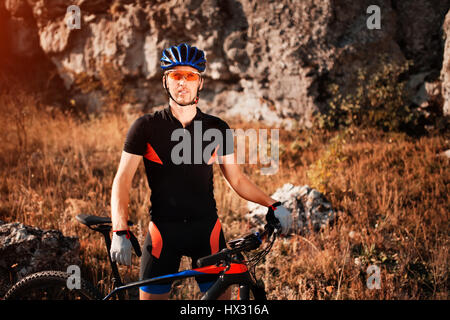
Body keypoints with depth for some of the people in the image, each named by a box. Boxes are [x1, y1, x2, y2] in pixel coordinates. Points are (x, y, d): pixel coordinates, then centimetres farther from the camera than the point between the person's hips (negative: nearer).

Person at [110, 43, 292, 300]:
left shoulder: (217, 129, 3)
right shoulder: (146, 127, -3)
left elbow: (237, 179, 11)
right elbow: (122, 180, -7)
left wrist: (273, 204, -1)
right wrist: (120, 232, -19)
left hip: (207, 230, 1)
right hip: (164, 231, -1)